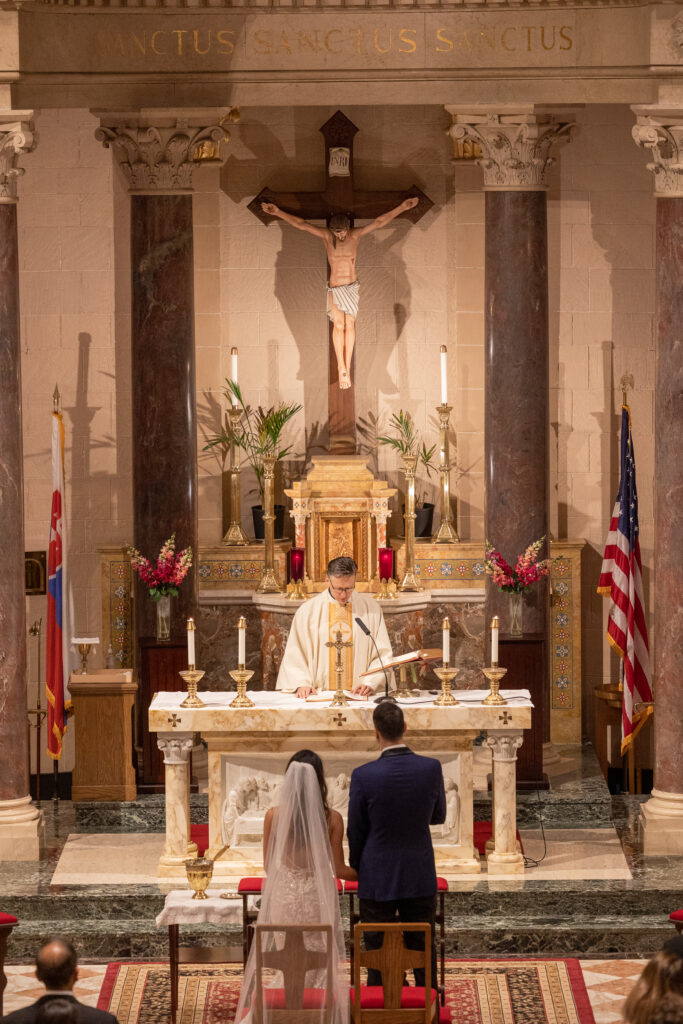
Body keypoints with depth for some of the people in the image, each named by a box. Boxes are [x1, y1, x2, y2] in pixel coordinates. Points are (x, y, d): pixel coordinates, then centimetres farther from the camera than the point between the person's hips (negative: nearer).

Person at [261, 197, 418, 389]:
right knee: (339, 325, -13)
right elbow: (301, 224, -6)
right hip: (334, 289, -1)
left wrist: (402, 207, -8)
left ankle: (347, 367, -3)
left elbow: (380, 222, -3)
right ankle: (342, 368, -18)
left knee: (349, 324, -6)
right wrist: (278, 212, -11)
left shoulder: (356, 235, -1)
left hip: (352, 287, 1)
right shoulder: (326, 236, -3)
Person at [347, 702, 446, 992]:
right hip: (420, 878, 2)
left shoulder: (363, 776, -16)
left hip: (377, 880, -2)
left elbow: (356, 833, -5)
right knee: (424, 955, 11)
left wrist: (357, 870, 12)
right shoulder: (431, 768, -10)